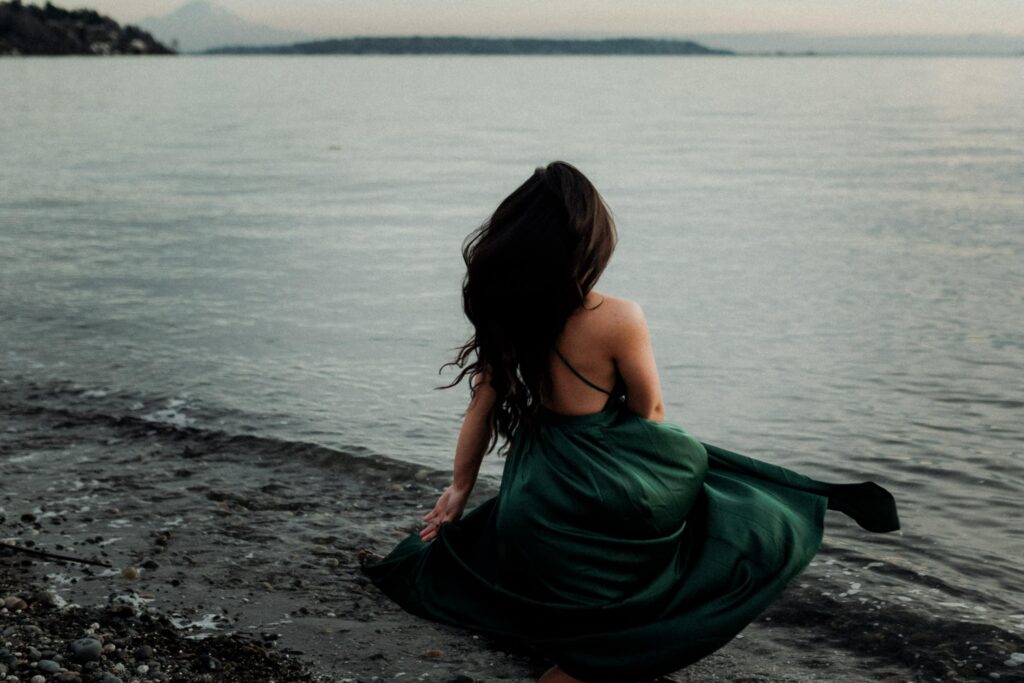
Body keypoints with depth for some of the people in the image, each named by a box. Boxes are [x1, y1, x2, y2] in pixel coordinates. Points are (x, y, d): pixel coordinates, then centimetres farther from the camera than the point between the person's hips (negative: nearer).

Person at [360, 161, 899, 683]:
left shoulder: (504, 310, -6)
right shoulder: (618, 319, -22)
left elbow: (481, 406, 3)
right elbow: (651, 414, -8)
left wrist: (460, 487, 15)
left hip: (534, 500, 8)